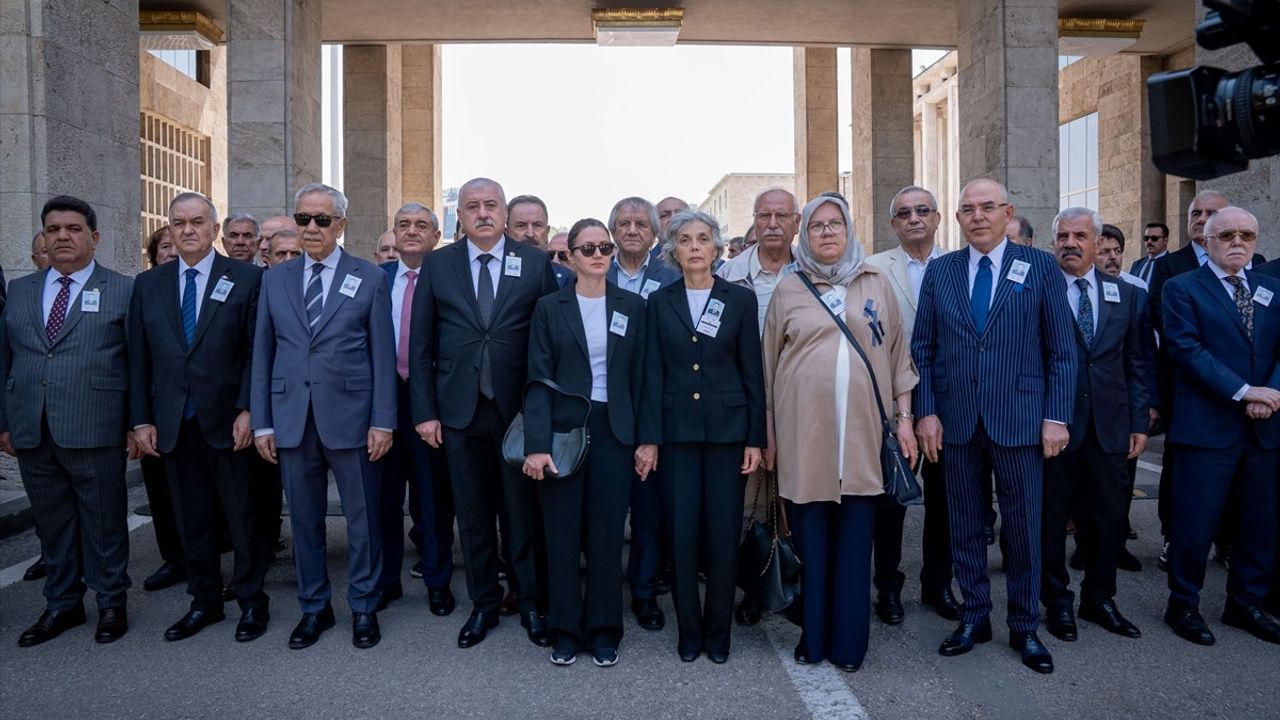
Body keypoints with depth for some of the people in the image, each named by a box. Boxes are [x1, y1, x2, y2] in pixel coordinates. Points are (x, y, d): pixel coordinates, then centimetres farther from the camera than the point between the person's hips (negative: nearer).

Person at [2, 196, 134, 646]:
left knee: (104, 522, 6)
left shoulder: (123, 290, 0)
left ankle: (111, 604, 21)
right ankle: (62, 605, 28)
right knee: (52, 522, 14)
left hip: (94, 431, -4)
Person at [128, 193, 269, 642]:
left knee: (242, 516, 5)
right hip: (172, 423, 4)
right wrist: (141, 419, 3)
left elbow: (257, 350, -5)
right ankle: (204, 602, 27)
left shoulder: (246, 278, -1)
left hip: (226, 418, -3)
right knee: (191, 519, 12)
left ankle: (252, 601, 20)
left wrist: (247, 410, -11)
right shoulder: (147, 285, 10)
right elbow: (138, 358, 9)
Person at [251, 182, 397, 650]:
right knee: (304, 520, 12)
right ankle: (313, 607, 29)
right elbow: (262, 354, 9)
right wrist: (261, 422, 4)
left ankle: (363, 607, 24)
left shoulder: (369, 278, 1)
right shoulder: (275, 279, 10)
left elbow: (383, 354, -2)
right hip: (291, 417, 3)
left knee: (362, 518, 6)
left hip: (350, 416, -3)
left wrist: (383, 420, -7)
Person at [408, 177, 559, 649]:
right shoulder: (437, 265, 5)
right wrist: (425, 411, 0)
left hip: (520, 410, -1)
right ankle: (483, 603, 29)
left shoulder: (536, 264, 1)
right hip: (460, 411, 2)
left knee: (524, 512, 8)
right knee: (473, 515, 12)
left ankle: (531, 602, 26)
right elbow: (421, 345, 5)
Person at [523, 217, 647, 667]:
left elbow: (639, 377, 6)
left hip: (613, 432, 1)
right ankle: (565, 630, 22)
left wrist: (644, 437, 0)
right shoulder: (550, 308, 2)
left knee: (607, 533, 6)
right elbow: (538, 380, -3)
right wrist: (536, 444, -12)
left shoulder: (632, 307, 6)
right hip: (562, 431, -1)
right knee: (562, 533, 6)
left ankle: (604, 631, 22)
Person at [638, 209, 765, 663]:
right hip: (677, 429, 1)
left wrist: (755, 438, -2)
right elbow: (653, 374, 3)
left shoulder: (740, 300, 3)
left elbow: (752, 372, 3)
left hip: (727, 427, 0)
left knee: (724, 533, 3)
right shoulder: (660, 302, 6)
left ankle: (718, 632, 21)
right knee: (681, 533, 3)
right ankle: (689, 631, 21)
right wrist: (649, 438, -3)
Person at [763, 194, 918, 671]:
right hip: (804, 431, -1)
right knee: (810, 538, 6)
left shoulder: (876, 283, 11)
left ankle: (848, 642, 21)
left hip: (862, 432, 1)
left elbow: (897, 353, 12)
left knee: (855, 541, 6)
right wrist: (768, 433, 6)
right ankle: (812, 637, 23)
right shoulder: (788, 290, 8)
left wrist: (904, 417, 6)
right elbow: (769, 364, 9)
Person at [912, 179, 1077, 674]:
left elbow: (1061, 349, 0)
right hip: (956, 421, 2)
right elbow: (923, 348, 5)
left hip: (1019, 419, -1)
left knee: (1023, 526, 8)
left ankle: (1025, 627, 25)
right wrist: (926, 411, -2)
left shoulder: (1040, 267, 1)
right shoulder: (939, 271, 6)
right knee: (964, 523, 11)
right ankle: (974, 617, 27)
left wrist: (1057, 416, -6)